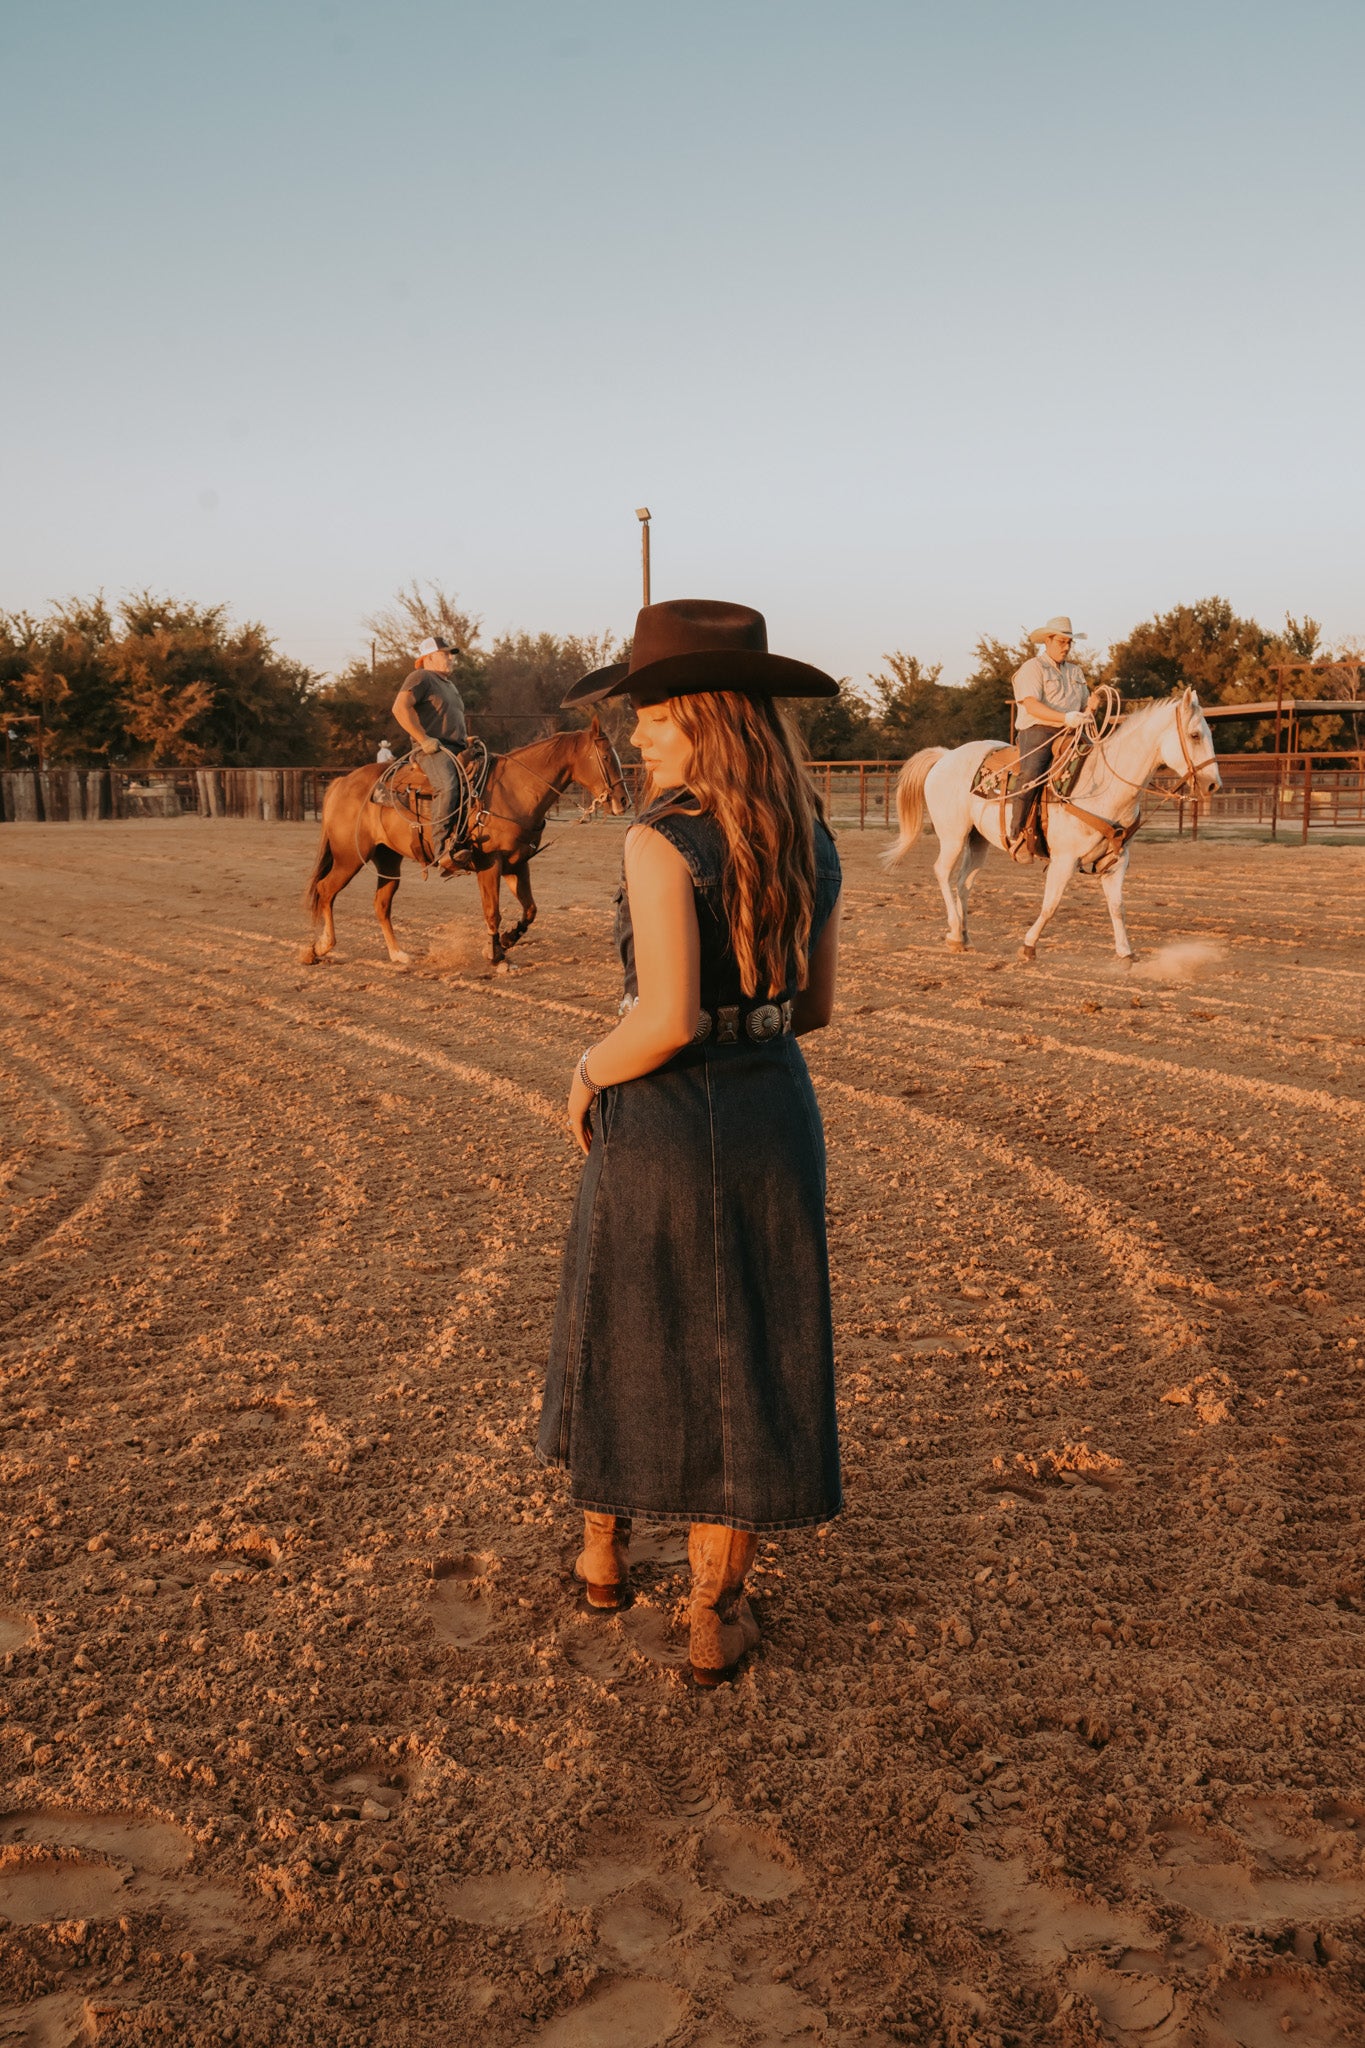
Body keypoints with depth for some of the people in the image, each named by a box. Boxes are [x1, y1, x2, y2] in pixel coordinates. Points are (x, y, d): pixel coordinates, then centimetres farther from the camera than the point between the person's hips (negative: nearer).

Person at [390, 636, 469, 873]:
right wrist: (424, 739, -19)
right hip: (434, 750, -10)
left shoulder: (449, 684, 30)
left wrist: (468, 739, 22)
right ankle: (442, 851, -43)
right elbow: (400, 708, -16)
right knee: (447, 787, -35)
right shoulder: (420, 678, 0)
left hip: (458, 750, 10)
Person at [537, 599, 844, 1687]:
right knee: (749, 1362, 13)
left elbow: (668, 1021, -24)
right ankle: (717, 1616, 19)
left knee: (622, 1339, 18)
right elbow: (814, 1005, 10)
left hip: (664, 1121, -5)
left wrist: (592, 1070, -6)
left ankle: (604, 1551, 38)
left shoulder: (663, 841, -19)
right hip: (779, 1112, 5)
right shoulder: (813, 839, 2)